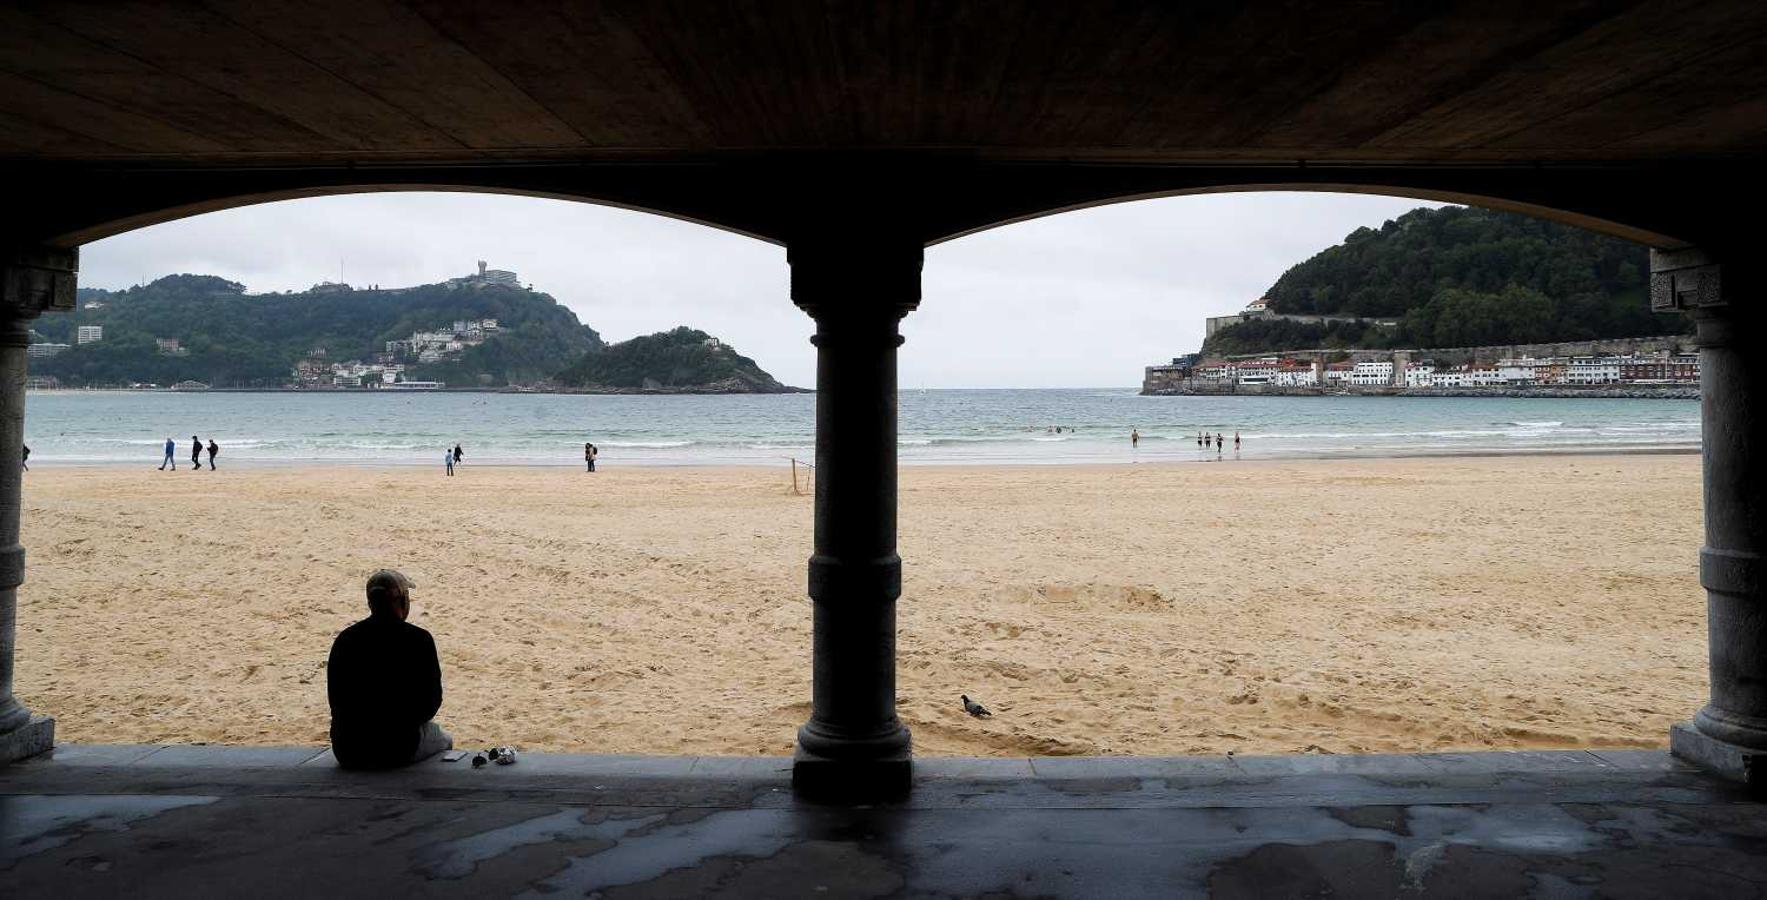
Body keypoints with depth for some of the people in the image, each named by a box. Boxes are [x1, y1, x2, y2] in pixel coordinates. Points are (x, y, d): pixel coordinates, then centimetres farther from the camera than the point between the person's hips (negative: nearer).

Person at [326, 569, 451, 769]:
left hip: (346, 753, 4)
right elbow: (432, 700, -4)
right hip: (399, 751, -4)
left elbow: (335, 700, 10)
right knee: (443, 741, 28)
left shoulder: (344, 639, 2)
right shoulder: (419, 640, -10)